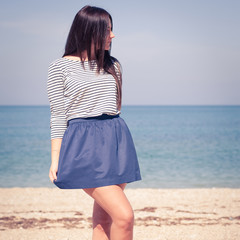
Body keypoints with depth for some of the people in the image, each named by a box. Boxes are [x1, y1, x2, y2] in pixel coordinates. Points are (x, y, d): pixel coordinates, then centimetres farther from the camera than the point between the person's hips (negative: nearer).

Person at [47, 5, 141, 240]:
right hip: (85, 144, -5)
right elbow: (58, 116, -1)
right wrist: (55, 159, -6)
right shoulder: (60, 66, 0)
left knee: (103, 219, 7)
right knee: (124, 216, -16)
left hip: (117, 140, 5)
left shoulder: (112, 65, 13)